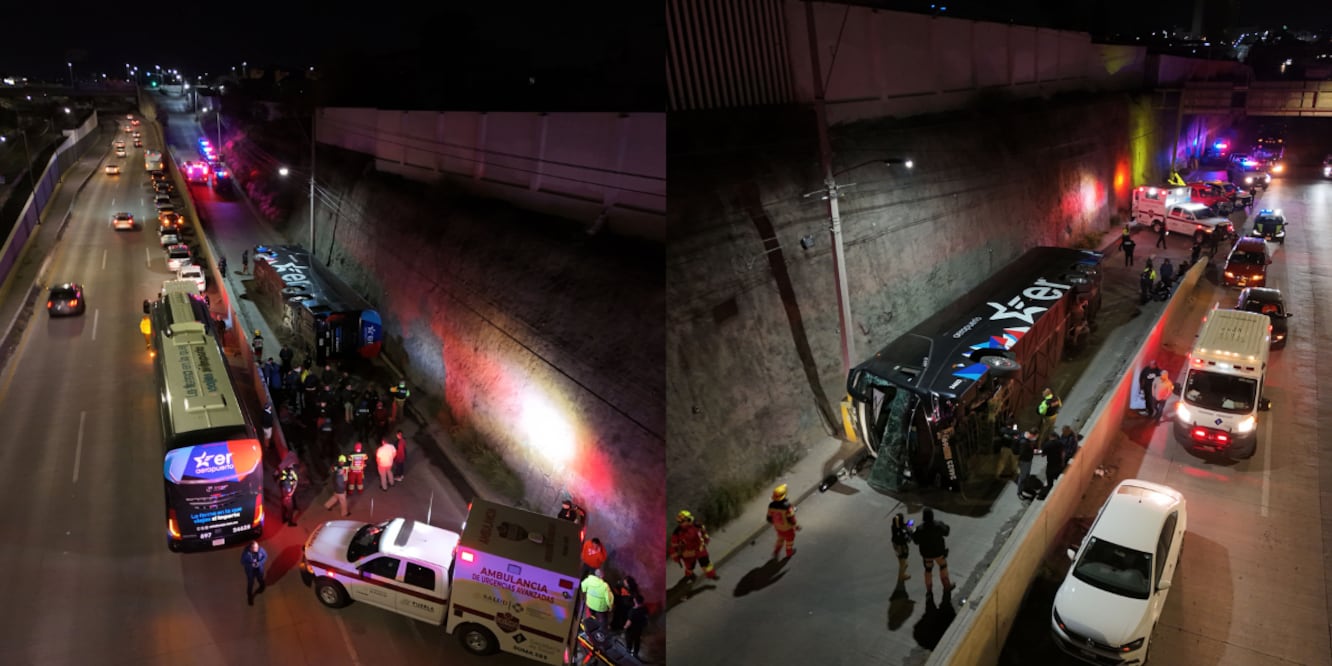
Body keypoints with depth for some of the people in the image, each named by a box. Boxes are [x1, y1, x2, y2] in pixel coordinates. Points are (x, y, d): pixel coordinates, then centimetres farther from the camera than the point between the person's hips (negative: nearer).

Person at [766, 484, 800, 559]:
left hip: (778, 527, 4)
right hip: (787, 528, -4)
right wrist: (796, 526, -9)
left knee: (780, 538, 33)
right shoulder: (787, 506, -38)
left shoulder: (771, 505, -22)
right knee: (789, 539, 26)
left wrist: (773, 524, 12)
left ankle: (775, 552, 32)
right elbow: (791, 519, -28)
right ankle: (789, 553, 49)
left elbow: (769, 518, -10)